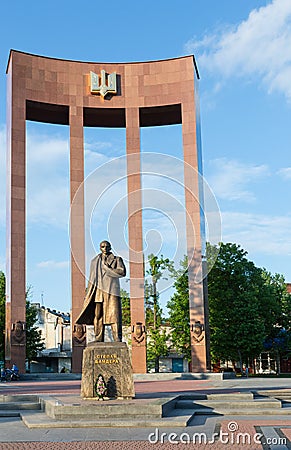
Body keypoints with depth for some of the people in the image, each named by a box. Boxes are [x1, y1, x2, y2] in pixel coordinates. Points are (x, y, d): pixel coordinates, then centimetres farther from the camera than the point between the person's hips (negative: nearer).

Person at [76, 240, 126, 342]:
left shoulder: (117, 260, 10)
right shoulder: (95, 261, 18)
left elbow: (122, 272, -6)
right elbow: (92, 279, 19)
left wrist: (106, 268, -4)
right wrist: (88, 295, 12)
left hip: (111, 290, -2)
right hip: (99, 291, 2)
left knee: (114, 315, -11)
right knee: (98, 315, -4)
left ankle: (117, 340, -12)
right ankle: (99, 340, -2)